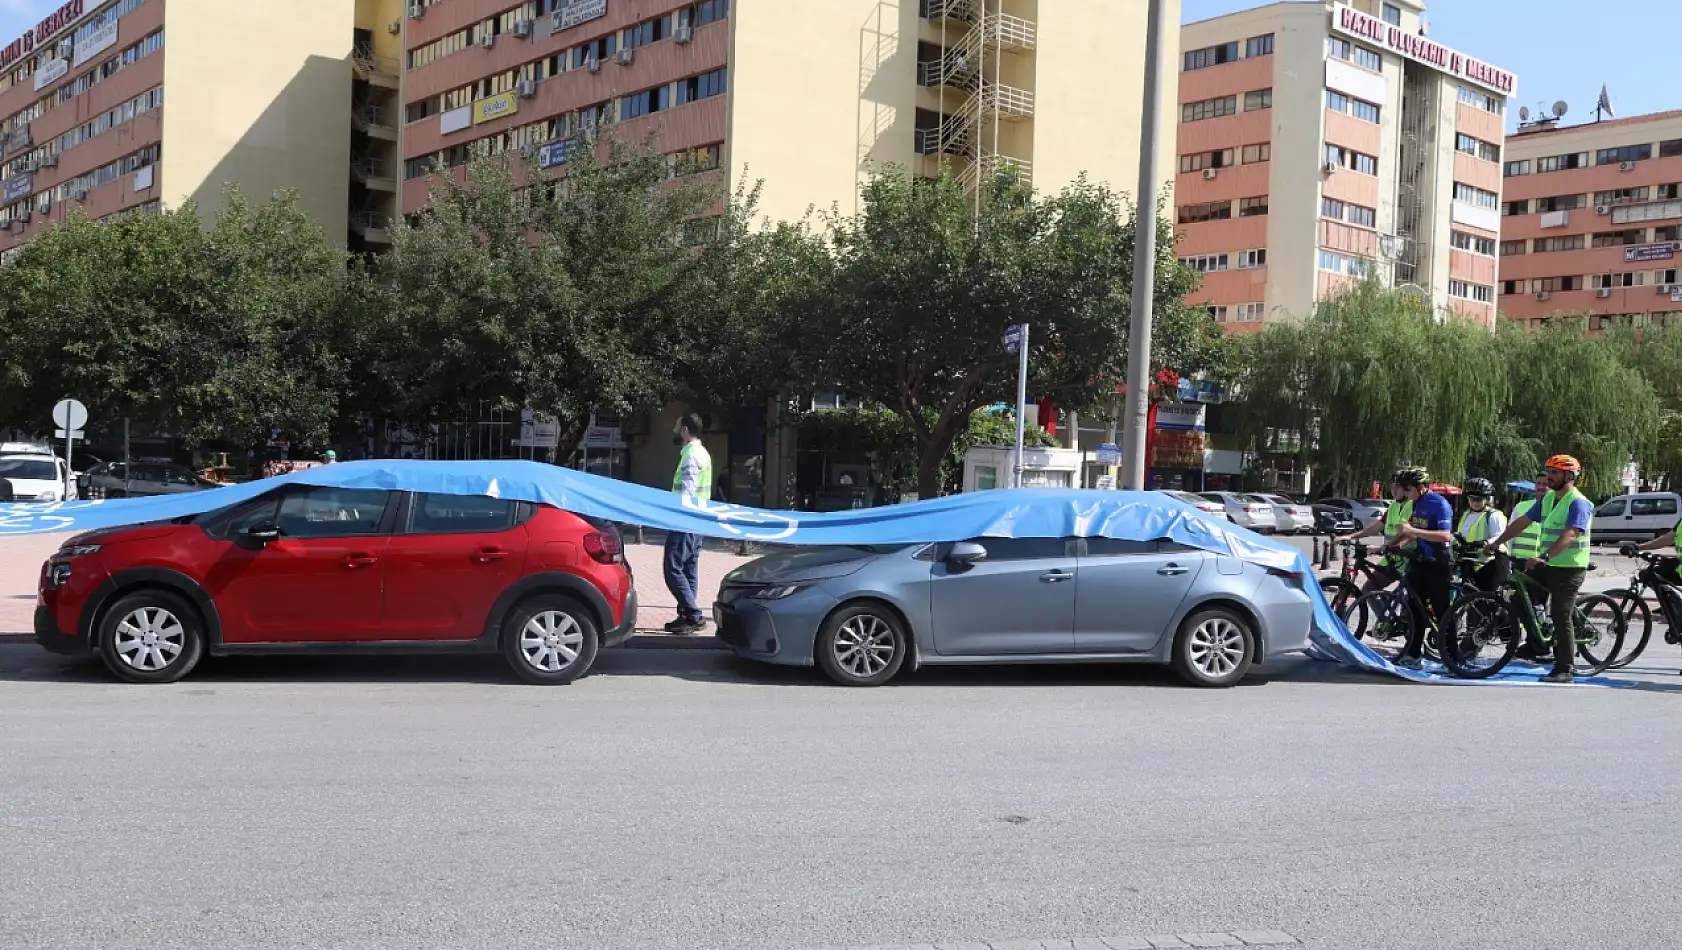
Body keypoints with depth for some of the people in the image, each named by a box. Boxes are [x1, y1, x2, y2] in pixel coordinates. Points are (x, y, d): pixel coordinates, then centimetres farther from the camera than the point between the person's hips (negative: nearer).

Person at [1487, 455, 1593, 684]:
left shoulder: (1578, 502, -15)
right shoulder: (1547, 498, 11)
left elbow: (1569, 536, -28)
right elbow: (1522, 522, 13)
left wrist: (1544, 557, -39)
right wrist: (1497, 542, 6)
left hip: (1569, 568, -8)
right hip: (1547, 565, 8)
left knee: (1561, 617, -5)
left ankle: (1563, 670, 2)